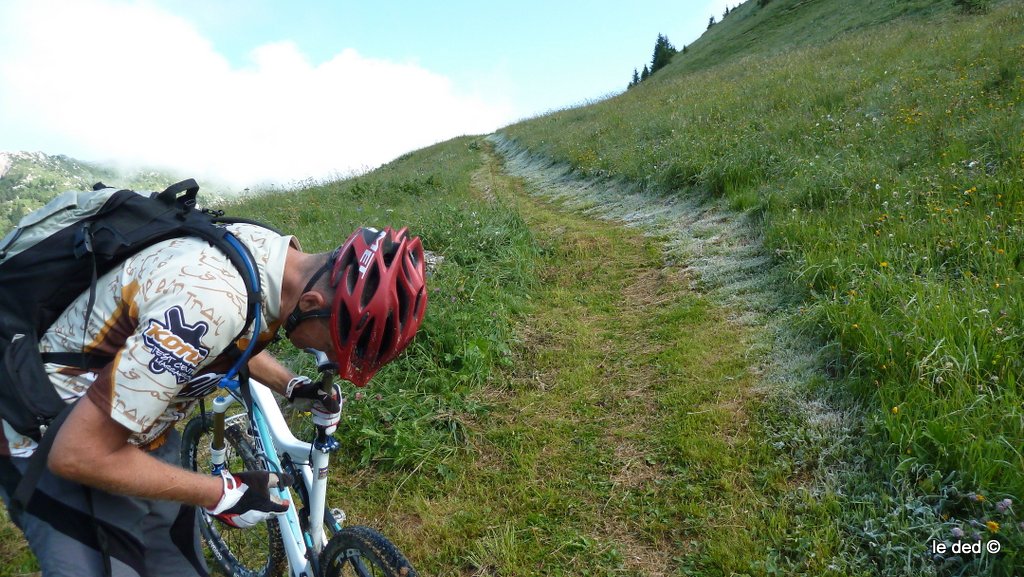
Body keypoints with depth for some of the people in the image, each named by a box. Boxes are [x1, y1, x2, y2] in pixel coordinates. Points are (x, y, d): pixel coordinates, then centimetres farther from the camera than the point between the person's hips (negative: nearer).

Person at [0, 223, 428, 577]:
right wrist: (221, 495, -21)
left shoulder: (267, 252, -11)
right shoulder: (213, 303, -38)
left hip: (133, 427, 8)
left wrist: (291, 385, 4)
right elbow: (80, 455, -30)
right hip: (58, 445, -7)